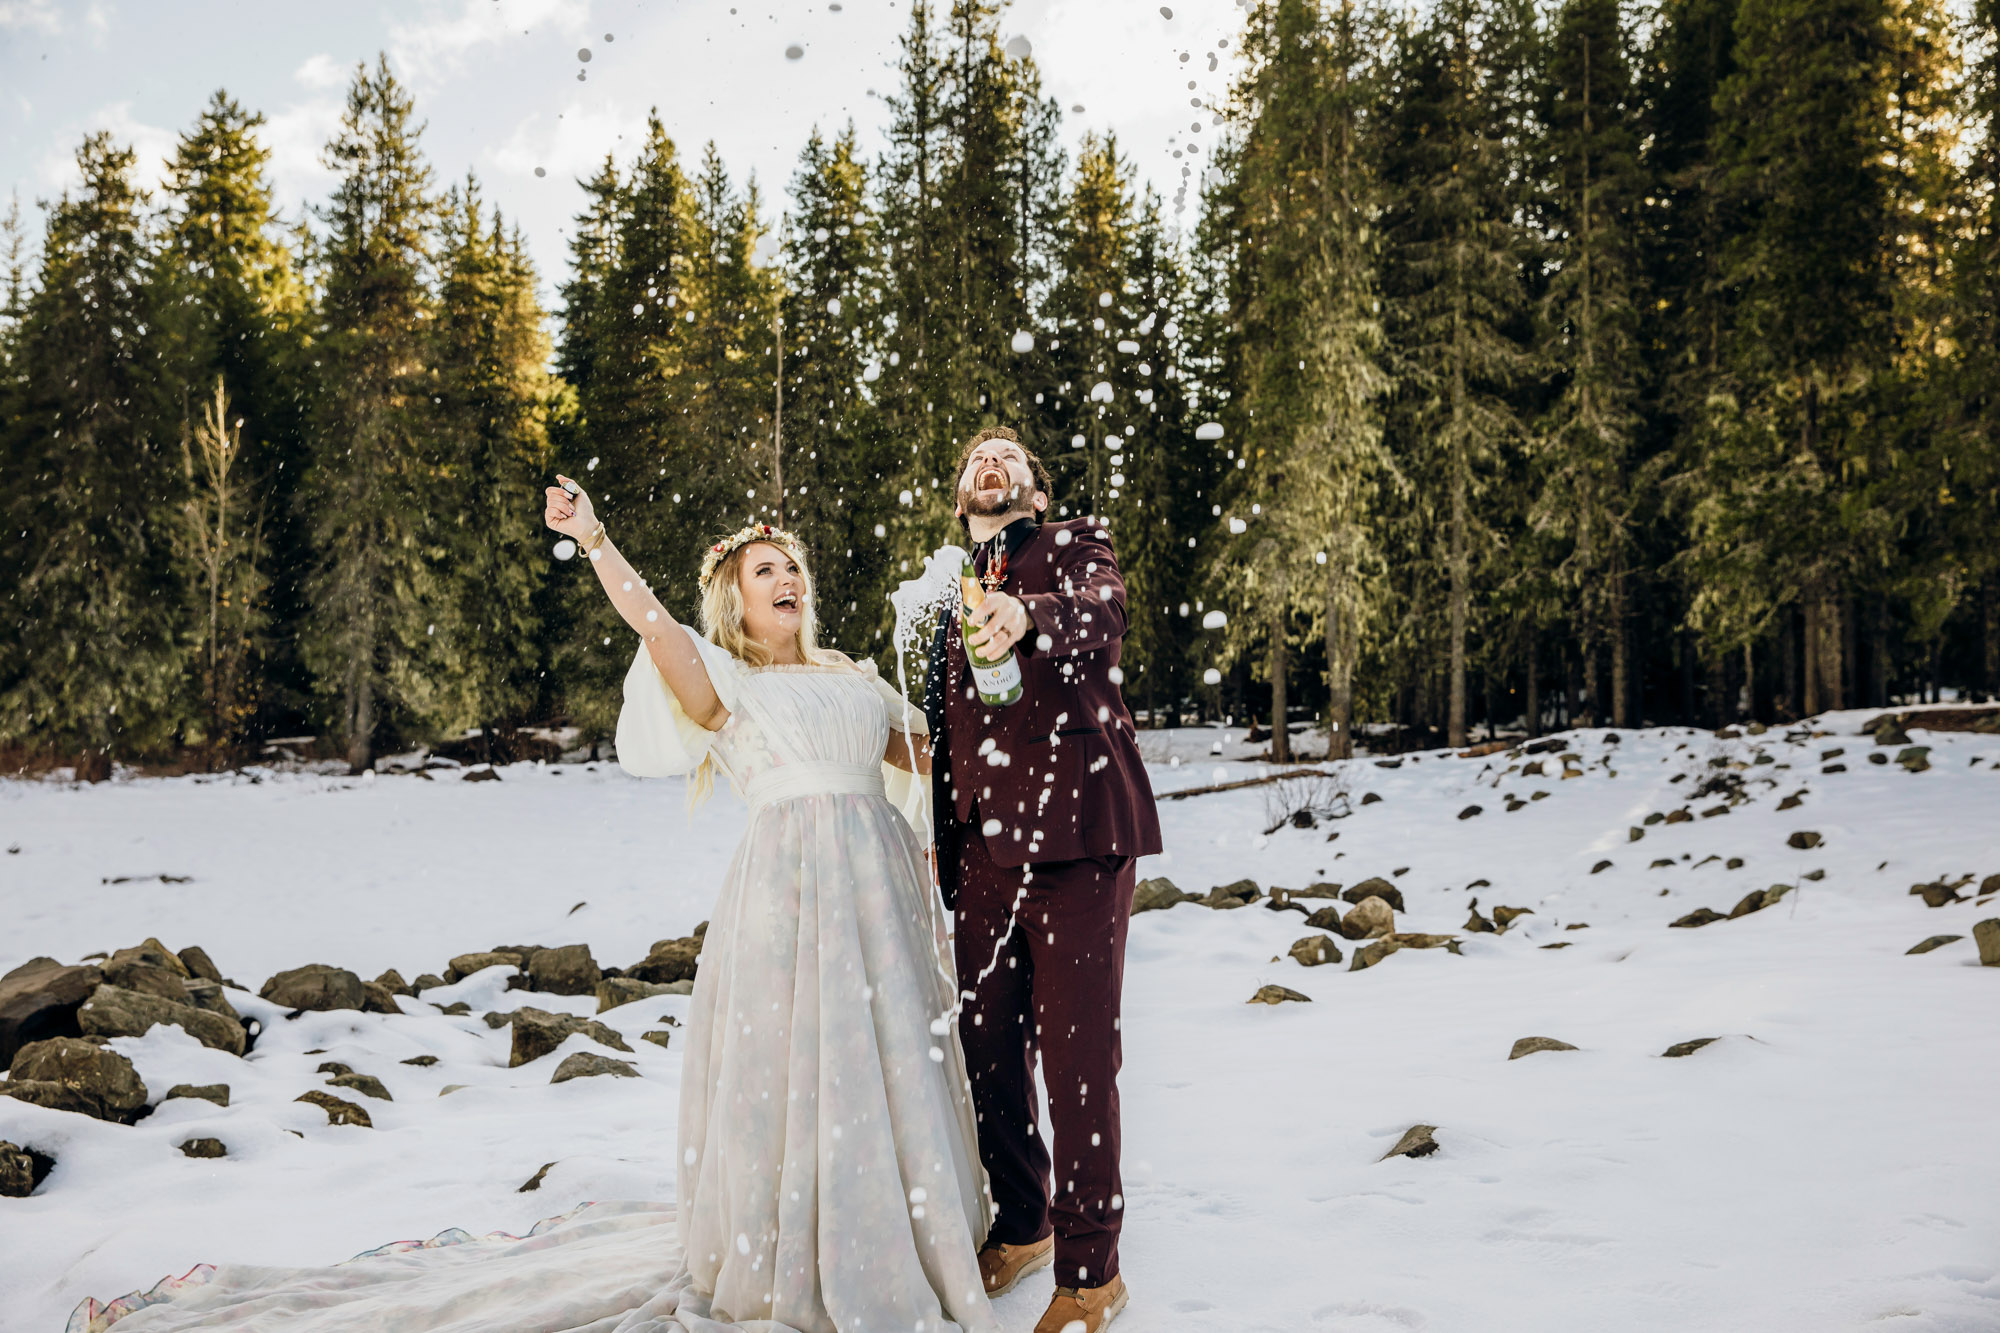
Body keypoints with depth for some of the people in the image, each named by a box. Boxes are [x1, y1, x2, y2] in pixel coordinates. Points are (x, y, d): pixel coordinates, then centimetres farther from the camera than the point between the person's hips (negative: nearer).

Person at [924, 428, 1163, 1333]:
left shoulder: (1075, 546, 7)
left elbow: (1101, 614, -18)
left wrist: (1030, 616, -40)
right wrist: (943, 860, 20)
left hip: (1074, 833, -5)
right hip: (982, 848, 6)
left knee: (1077, 1058, -3)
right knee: (985, 1052, 11)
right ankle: (1021, 1228, 33)